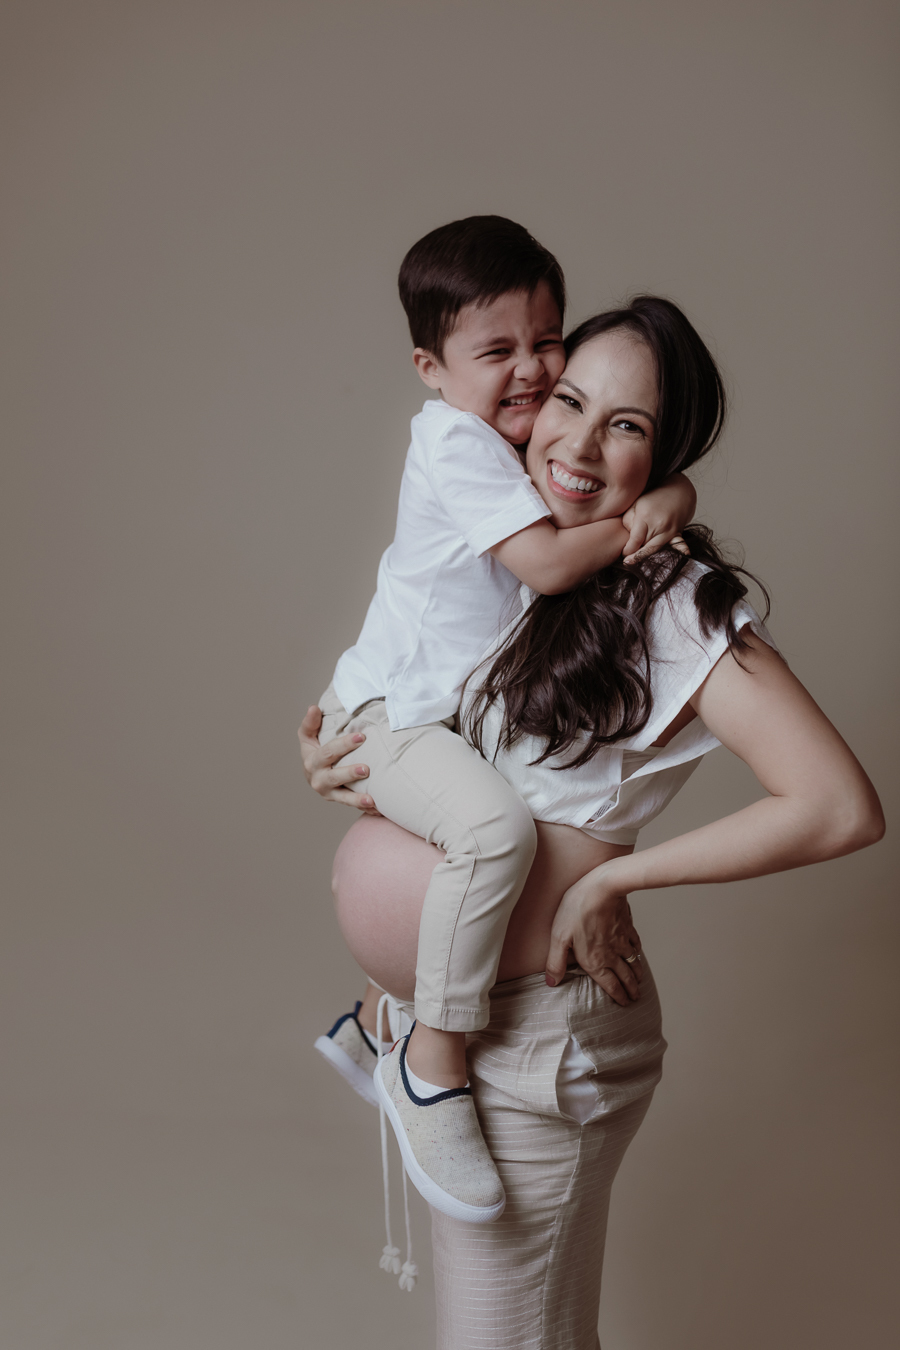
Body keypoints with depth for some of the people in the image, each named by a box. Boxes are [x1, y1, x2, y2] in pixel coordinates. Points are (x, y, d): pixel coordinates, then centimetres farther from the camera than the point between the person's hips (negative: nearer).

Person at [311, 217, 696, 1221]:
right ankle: (435, 1067, -22)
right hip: (388, 714, -10)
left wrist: (667, 497, -15)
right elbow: (546, 562, -27)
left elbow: (663, 472, 7)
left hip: (452, 712, 10)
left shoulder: (546, 437, 9)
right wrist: (629, 522, -13)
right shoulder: (456, 439, -18)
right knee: (494, 826, -35)